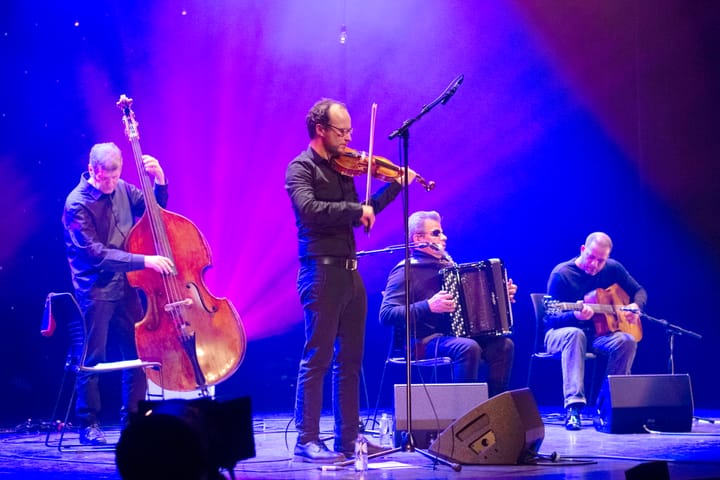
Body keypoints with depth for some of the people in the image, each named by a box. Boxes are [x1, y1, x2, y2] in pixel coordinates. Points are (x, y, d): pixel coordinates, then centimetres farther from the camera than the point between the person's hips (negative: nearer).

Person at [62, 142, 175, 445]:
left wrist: (159, 179, -2)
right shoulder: (77, 204, -13)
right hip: (95, 289, -6)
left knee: (138, 353, 6)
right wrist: (144, 261, -26)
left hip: (125, 286, 6)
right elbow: (97, 254, -20)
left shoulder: (121, 189, 4)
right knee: (93, 359, 0)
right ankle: (88, 425, 12)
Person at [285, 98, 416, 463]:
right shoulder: (301, 168, -6)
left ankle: (348, 439, 16)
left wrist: (396, 185, 18)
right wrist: (356, 209, -20)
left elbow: (361, 216, 23)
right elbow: (309, 208, -24)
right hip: (321, 271, -8)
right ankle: (307, 441, -1)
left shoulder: (341, 168, 16)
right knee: (317, 358, -6)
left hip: (349, 272, 8)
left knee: (350, 359, 10)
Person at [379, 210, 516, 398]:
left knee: (503, 345, -11)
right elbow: (385, 315, -17)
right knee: (468, 347, -32)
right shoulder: (406, 270, -5)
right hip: (424, 341, -7)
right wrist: (429, 306, -25)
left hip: (458, 334, 8)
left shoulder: (446, 264, 17)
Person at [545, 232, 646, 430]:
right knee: (575, 334, -40)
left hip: (599, 333, 4)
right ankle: (573, 405, -46)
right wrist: (575, 316, -36)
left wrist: (635, 307, -10)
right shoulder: (561, 274, -12)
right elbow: (550, 318, -15)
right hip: (562, 333, -4)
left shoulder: (612, 268, 1)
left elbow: (640, 291, 14)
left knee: (627, 341, -27)